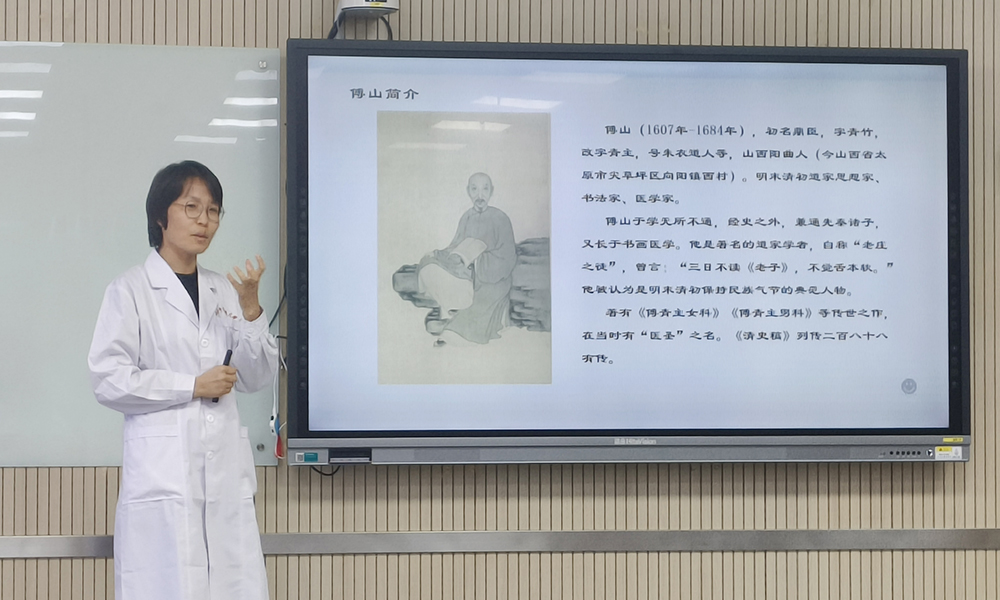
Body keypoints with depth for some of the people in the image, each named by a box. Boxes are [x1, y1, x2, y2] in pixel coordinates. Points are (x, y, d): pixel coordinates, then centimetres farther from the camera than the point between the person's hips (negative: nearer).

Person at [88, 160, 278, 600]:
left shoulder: (224, 291, 14)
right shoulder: (131, 290, -1)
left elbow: (256, 379, 11)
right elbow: (108, 381, -7)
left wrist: (250, 308, -2)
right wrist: (193, 386, -8)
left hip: (226, 472, 5)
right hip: (162, 472, -5)